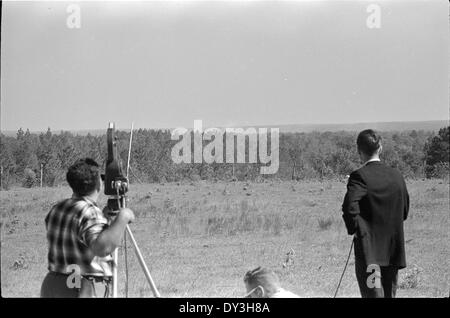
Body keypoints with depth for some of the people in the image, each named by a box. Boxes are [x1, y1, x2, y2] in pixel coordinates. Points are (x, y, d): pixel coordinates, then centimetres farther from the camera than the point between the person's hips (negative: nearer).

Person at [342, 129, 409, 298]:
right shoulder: (396, 175, 5)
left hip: (368, 248, -6)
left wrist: (354, 229, -11)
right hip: (393, 250, 6)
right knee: (389, 294, 15)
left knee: (373, 294, -5)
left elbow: (350, 207, -27)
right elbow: (405, 211, 13)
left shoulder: (359, 176, -13)